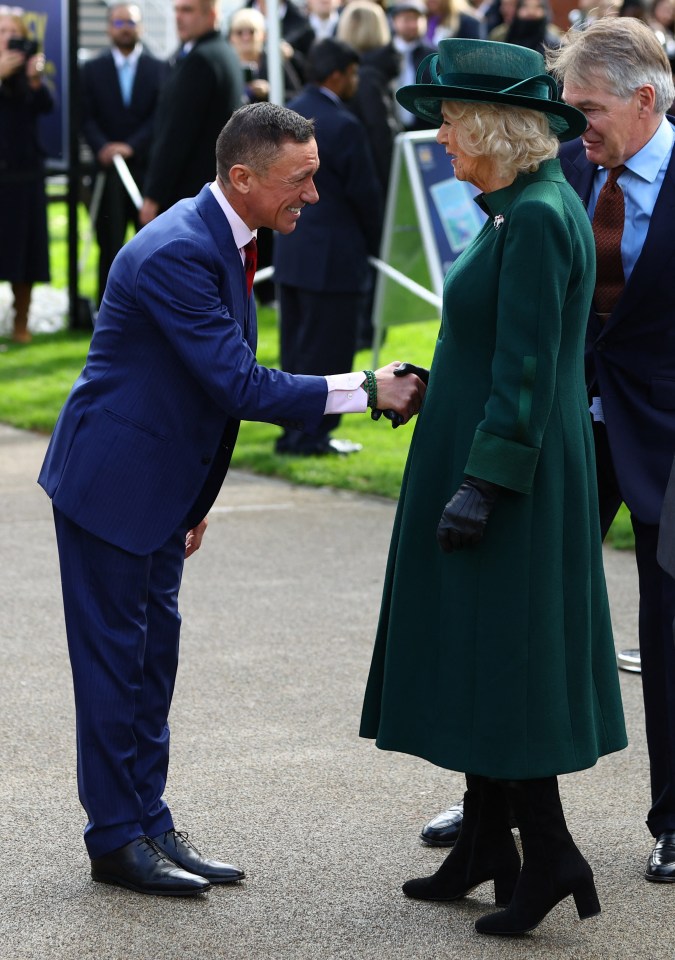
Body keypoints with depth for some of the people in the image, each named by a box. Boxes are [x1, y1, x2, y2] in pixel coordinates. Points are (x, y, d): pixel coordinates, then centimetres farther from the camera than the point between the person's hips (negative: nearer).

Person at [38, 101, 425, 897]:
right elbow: (239, 385, -28)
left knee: (153, 648, 13)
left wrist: (194, 496, 19)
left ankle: (149, 824, 21)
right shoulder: (176, 253, -25)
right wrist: (363, 390, -26)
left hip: (161, 483, 10)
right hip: (111, 480, -10)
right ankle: (117, 839, 8)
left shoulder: (225, 241, 6)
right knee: (115, 654, -1)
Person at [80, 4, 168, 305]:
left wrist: (131, 146, -16)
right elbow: (87, 117, 1)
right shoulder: (92, 70, 10)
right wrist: (102, 148, -17)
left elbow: (160, 117, -3)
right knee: (110, 245, -1)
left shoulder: (159, 69, 6)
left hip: (147, 166, -1)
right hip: (109, 169, 1)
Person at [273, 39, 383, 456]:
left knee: (297, 347, 15)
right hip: (333, 256, -8)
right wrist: (373, 244, 1)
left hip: (290, 250, 8)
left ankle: (294, 431, 20)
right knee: (325, 353, -1)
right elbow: (365, 192, -13)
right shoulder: (342, 125, -18)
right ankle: (310, 434, 2)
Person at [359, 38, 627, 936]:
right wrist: (470, 477, 21)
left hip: (505, 466, -10)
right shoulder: (524, 208, 12)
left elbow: (525, 371, -23)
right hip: (491, 464, 10)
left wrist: (479, 486, -24)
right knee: (479, 658, 14)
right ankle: (484, 847, 22)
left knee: (498, 663, -5)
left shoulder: (537, 220, -19)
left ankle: (549, 854, 0)